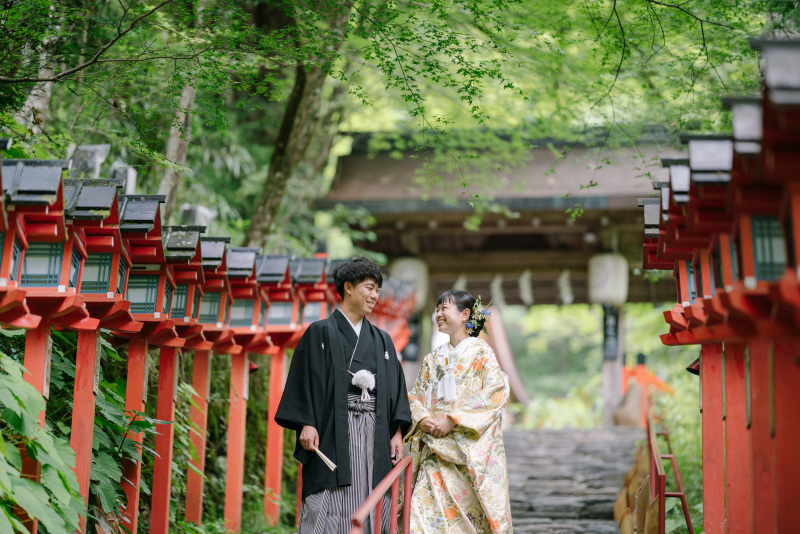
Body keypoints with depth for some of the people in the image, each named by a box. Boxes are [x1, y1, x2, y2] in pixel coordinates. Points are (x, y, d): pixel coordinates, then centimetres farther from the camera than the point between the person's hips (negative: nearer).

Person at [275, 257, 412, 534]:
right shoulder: (321, 333, 5)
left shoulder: (382, 340, 19)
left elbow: (394, 387, 16)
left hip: (374, 434, 5)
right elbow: (304, 380, -2)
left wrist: (397, 432, 5)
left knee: (371, 510, 0)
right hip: (334, 434, -5)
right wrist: (306, 424, -13)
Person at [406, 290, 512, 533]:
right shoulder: (433, 359, 17)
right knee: (425, 510, -5)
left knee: (469, 513, -9)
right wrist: (422, 418, -7)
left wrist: (453, 419, -16)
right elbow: (415, 395, 16)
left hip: (469, 451, -5)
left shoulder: (481, 352, 0)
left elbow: (496, 393, -12)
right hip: (436, 452, 5)